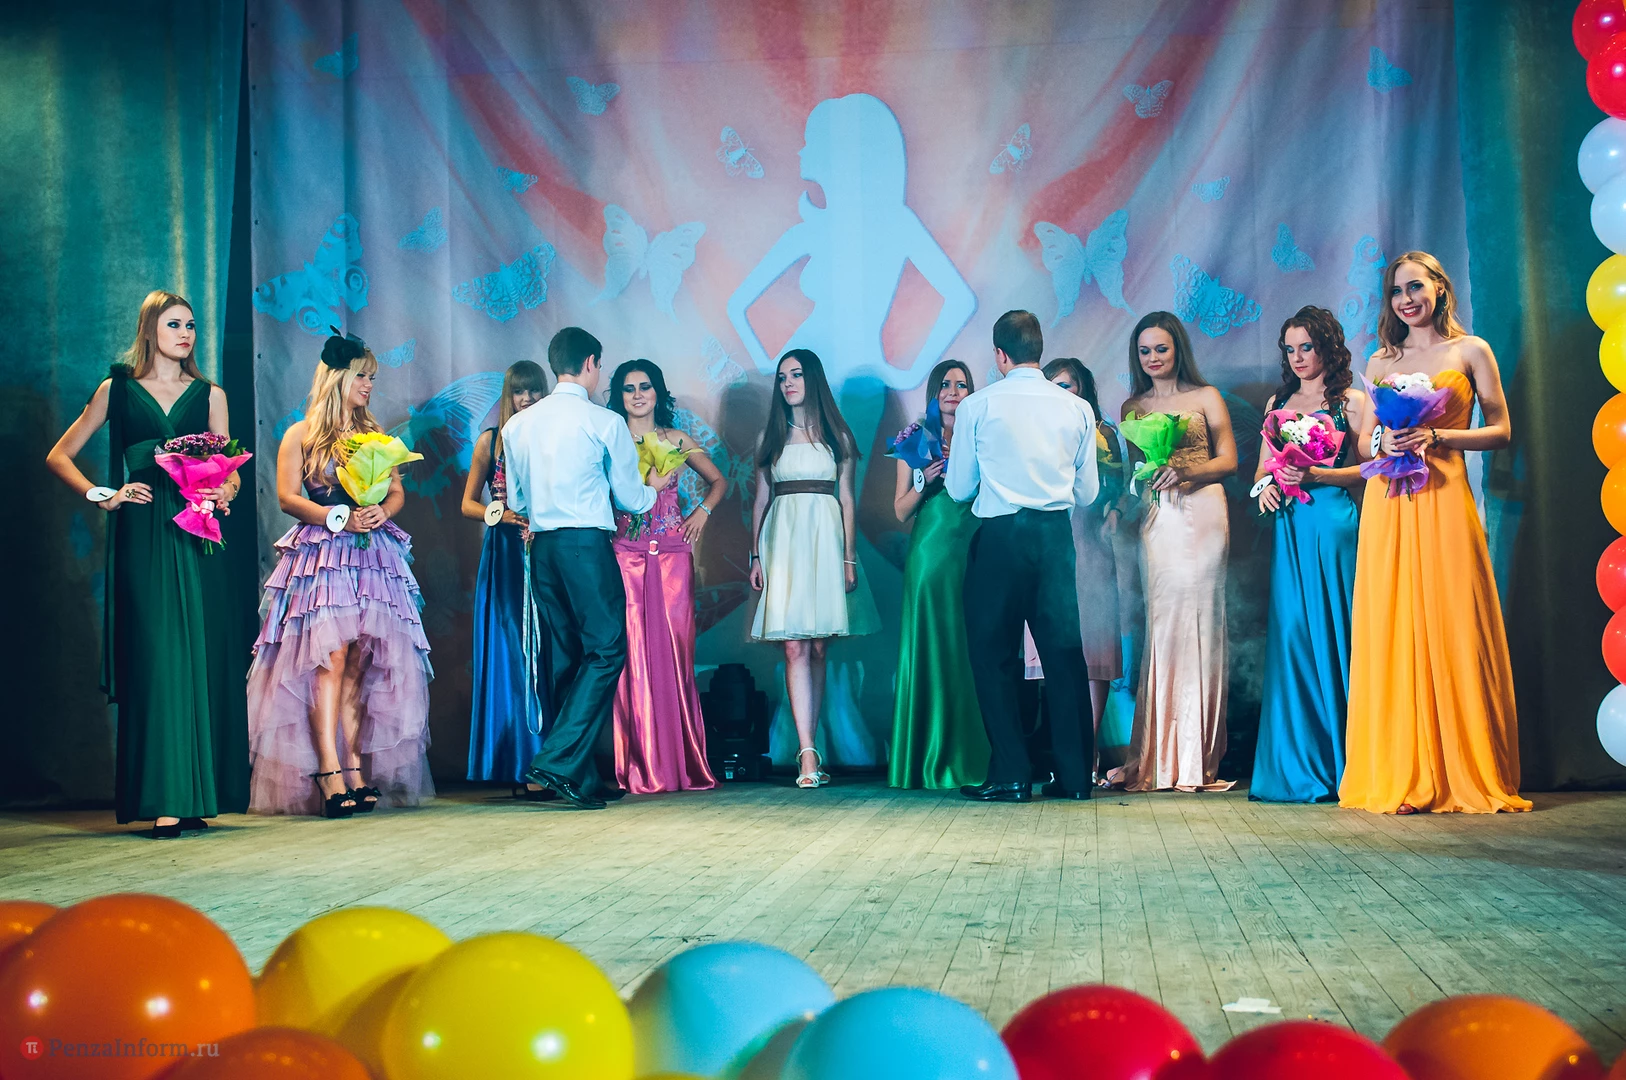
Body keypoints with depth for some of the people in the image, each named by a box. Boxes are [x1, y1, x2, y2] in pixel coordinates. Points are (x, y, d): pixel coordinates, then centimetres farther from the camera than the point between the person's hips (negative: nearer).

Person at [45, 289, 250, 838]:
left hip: (197, 533, 2)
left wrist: (226, 491, -7)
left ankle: (196, 796, 4)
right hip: (143, 537, -2)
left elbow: (230, 471, 15)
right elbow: (59, 456, 14)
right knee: (157, 658, -8)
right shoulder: (117, 389, 11)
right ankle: (163, 802, -8)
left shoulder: (209, 395, 16)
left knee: (204, 659, -2)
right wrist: (101, 495, 0)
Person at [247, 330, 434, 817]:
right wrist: (338, 517, -13)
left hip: (372, 556, 4)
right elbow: (287, 497, -2)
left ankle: (355, 768, -1)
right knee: (331, 658, -15)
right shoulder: (301, 435, 7)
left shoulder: (374, 435, 20)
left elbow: (397, 491, 17)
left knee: (359, 666, 0)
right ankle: (330, 771, -19)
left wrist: (381, 512, -6)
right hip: (322, 555, -4)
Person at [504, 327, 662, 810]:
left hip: (542, 547, 6)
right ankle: (556, 761, -15)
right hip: (588, 543, -6)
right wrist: (654, 488, 25)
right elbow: (630, 497, 3)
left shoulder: (518, 424, 10)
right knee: (606, 651, -3)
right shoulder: (604, 422, -5)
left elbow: (516, 501, 17)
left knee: (564, 656, 11)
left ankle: (584, 777, 15)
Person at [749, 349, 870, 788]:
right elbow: (761, 500, 12)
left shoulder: (837, 435, 10)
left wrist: (849, 557, 0)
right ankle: (808, 754, -15)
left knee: (817, 649, 0)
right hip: (782, 540, 0)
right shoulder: (770, 437, 13)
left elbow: (847, 499, 8)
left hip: (825, 540, 0)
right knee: (794, 648, -10)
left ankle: (809, 749, 7)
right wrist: (755, 555, 4)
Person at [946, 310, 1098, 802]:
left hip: (1000, 536, -3)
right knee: (1064, 651, 8)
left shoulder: (978, 406, -2)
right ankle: (1075, 775, 9)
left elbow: (959, 488, 3)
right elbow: (1086, 493, 9)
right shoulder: (1077, 408, 5)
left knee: (994, 655, 5)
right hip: (1057, 535, 3)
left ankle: (1011, 775, 4)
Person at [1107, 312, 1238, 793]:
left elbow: (1229, 460, 4)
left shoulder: (1206, 397, 9)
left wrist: (1186, 472, -12)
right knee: (1159, 623, -5)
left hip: (1201, 516, -2)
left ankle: (1196, 758, -2)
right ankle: (1158, 757, -3)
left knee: (1196, 621, -6)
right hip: (1154, 519, 2)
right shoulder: (1132, 408, 18)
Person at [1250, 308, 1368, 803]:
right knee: (1291, 634, 0)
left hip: (1335, 523, -4)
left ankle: (1339, 765, 1)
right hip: (1289, 525, 4)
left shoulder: (1352, 401, 3)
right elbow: (1262, 468, 18)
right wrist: (1266, 485, -4)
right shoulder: (1278, 403, 18)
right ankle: (1297, 767, 6)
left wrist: (1315, 475, -16)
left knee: (1332, 634, -5)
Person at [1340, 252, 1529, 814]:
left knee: (1452, 631, -5)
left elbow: (1501, 431, 3)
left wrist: (1436, 436, -11)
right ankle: (1401, 777, 2)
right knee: (1393, 632, -1)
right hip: (1388, 506, 3)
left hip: (1443, 500, -3)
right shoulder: (1381, 361, 15)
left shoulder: (1470, 351, 6)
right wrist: (1384, 441, -4)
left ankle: (1464, 775, 3)